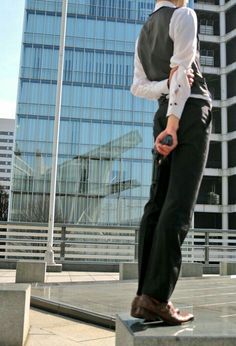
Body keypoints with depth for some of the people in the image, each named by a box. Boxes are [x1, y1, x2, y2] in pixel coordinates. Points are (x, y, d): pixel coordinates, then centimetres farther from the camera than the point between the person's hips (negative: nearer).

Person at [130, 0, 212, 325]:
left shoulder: (143, 34, 24)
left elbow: (138, 87, 14)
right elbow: (180, 69, -9)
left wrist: (168, 86, -3)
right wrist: (173, 125, -17)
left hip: (163, 114, 7)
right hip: (191, 110, -7)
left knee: (158, 204, -2)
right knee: (179, 205, -14)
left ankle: (144, 295, -5)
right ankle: (156, 297, -17)